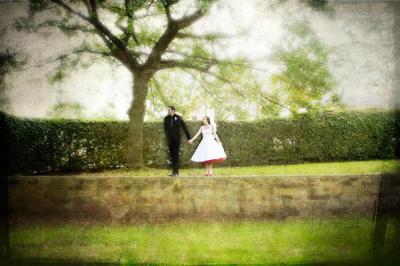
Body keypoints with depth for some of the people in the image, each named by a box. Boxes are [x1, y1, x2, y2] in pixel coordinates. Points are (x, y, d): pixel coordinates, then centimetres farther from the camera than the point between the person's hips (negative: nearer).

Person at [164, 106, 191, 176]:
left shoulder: (178, 118, -4)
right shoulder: (166, 118, 5)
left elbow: (184, 128, 0)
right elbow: (165, 129, 10)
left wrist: (189, 138, 0)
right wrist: (167, 137, 0)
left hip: (176, 139, -4)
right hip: (170, 139, 4)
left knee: (176, 155, -8)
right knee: (171, 155, 5)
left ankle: (176, 171, -7)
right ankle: (174, 171, 10)